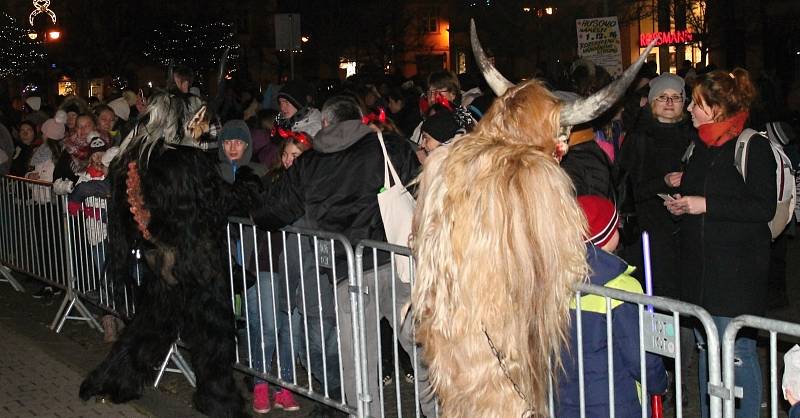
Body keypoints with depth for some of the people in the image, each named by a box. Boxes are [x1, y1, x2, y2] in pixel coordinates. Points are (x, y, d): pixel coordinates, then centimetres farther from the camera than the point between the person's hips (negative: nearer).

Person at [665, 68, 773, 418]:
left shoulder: (753, 146, -11)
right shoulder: (698, 145, 12)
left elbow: (763, 207, -17)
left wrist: (705, 205, -19)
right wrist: (682, 201, 5)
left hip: (737, 268, -8)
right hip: (699, 266, 8)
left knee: (737, 350, -4)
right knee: (705, 347, 15)